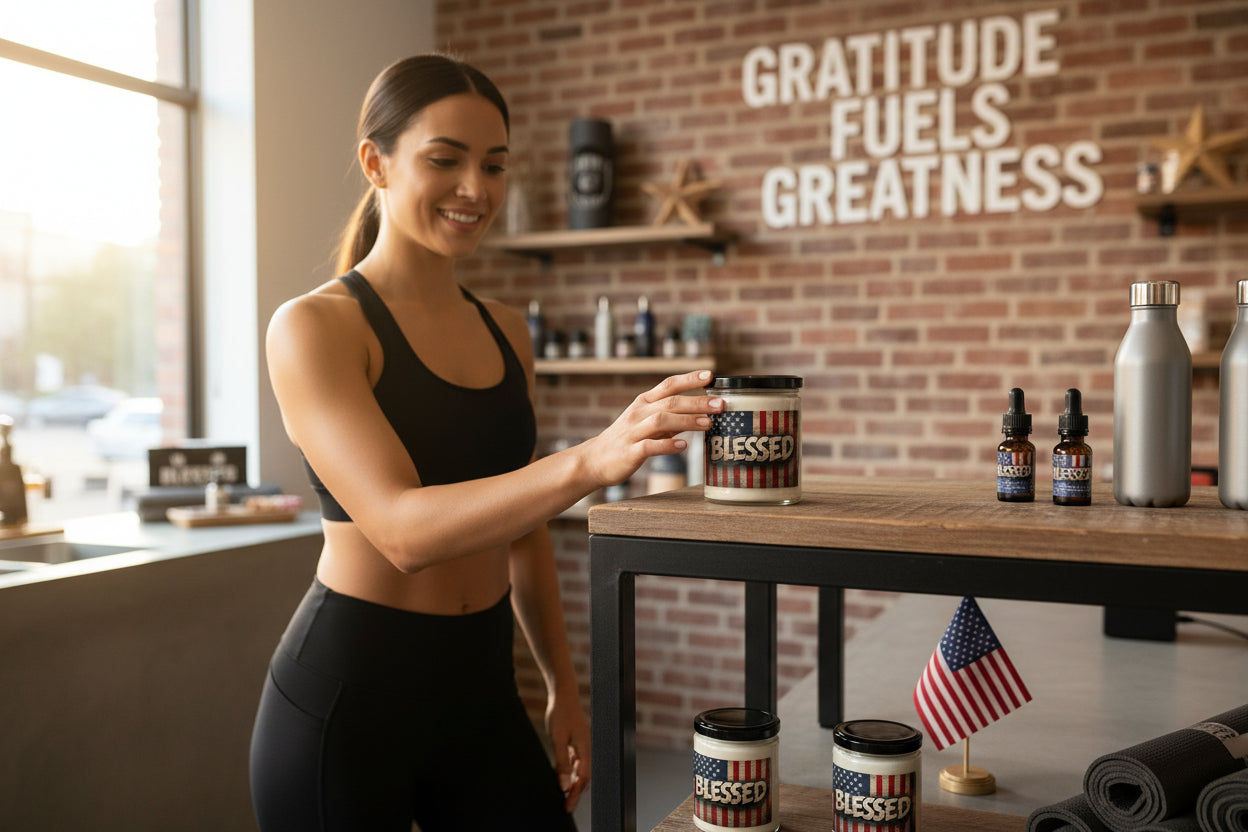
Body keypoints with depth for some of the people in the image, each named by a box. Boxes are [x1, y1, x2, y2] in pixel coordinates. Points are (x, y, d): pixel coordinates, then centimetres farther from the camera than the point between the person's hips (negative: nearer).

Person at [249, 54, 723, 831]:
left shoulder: (507, 332, 7)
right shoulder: (314, 327, -11)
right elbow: (403, 528, -24)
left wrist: (564, 686, 13)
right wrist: (588, 462, -37)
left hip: (481, 687, 5)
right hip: (345, 697, -5)